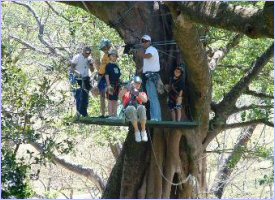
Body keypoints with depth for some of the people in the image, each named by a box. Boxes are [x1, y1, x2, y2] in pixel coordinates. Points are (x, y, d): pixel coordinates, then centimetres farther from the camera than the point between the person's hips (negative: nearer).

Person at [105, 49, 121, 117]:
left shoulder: (116, 66, 16)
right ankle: (110, 115, -5)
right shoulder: (108, 65, -4)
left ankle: (115, 114, 13)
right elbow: (106, 75, -9)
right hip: (111, 84, -7)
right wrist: (108, 85, -17)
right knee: (110, 100, -5)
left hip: (117, 84, 7)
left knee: (115, 100, 9)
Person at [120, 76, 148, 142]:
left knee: (142, 107, -35)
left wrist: (137, 93, -18)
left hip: (138, 113, 1)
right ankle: (137, 132, -30)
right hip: (128, 111, -1)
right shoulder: (127, 92, 23)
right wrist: (127, 88, -16)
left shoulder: (142, 93, 25)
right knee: (132, 108, -38)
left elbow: (145, 100, 0)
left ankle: (143, 131, -31)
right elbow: (120, 95, -1)